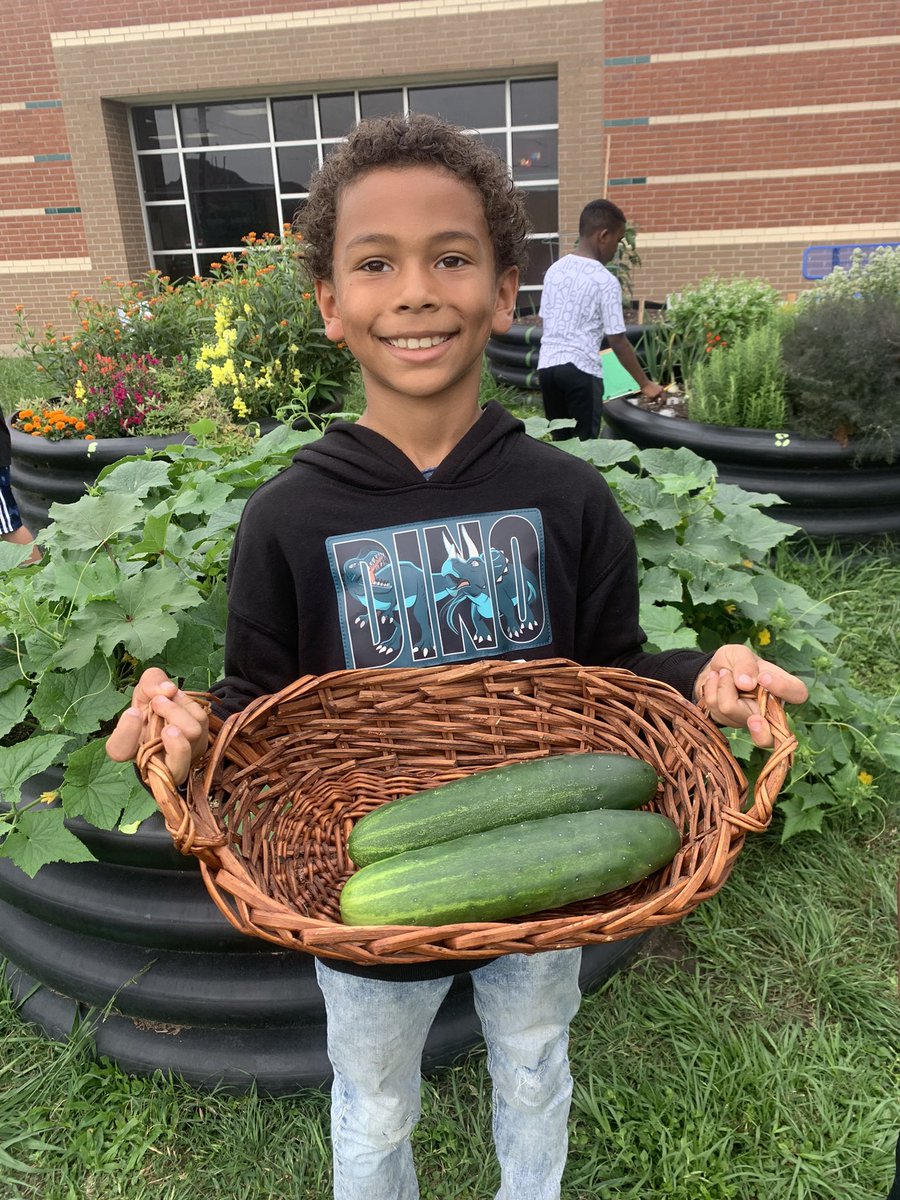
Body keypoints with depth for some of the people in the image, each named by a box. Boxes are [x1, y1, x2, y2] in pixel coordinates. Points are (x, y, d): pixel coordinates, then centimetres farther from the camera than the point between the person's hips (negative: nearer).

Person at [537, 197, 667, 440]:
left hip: (547, 366, 6)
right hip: (580, 370, -6)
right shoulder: (606, 281, -7)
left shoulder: (554, 270, 10)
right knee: (585, 445, 2)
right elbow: (617, 341, -7)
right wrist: (645, 383, 2)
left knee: (561, 442, 13)